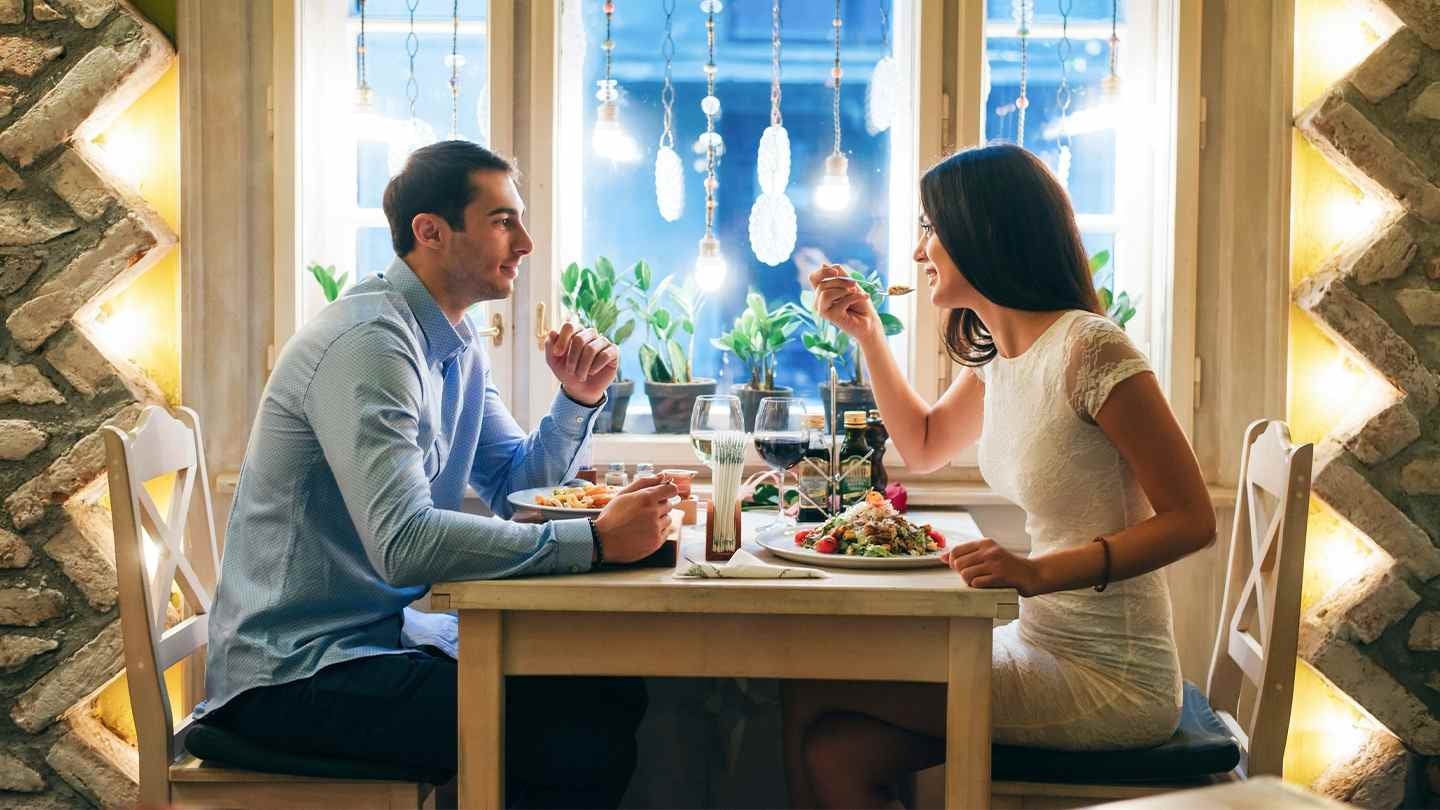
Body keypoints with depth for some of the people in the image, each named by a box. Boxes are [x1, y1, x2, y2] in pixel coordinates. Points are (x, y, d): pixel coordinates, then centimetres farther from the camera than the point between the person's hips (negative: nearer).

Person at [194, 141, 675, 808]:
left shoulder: (456, 345, 11)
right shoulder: (370, 340, -20)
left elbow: (513, 488, 15)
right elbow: (404, 543, -30)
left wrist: (578, 400, -2)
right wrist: (595, 540, -30)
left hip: (389, 633, 9)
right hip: (296, 673, -9)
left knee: (614, 696, -2)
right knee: (587, 748, -20)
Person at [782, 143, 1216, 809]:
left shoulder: (1089, 349, -18)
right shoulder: (998, 356, 8)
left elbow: (1191, 521, -18)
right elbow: (923, 446, 25)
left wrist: (1037, 573, -30)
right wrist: (866, 333, 14)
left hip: (1110, 681, -7)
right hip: (1039, 644, 7)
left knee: (809, 695, -11)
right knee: (835, 751, -10)